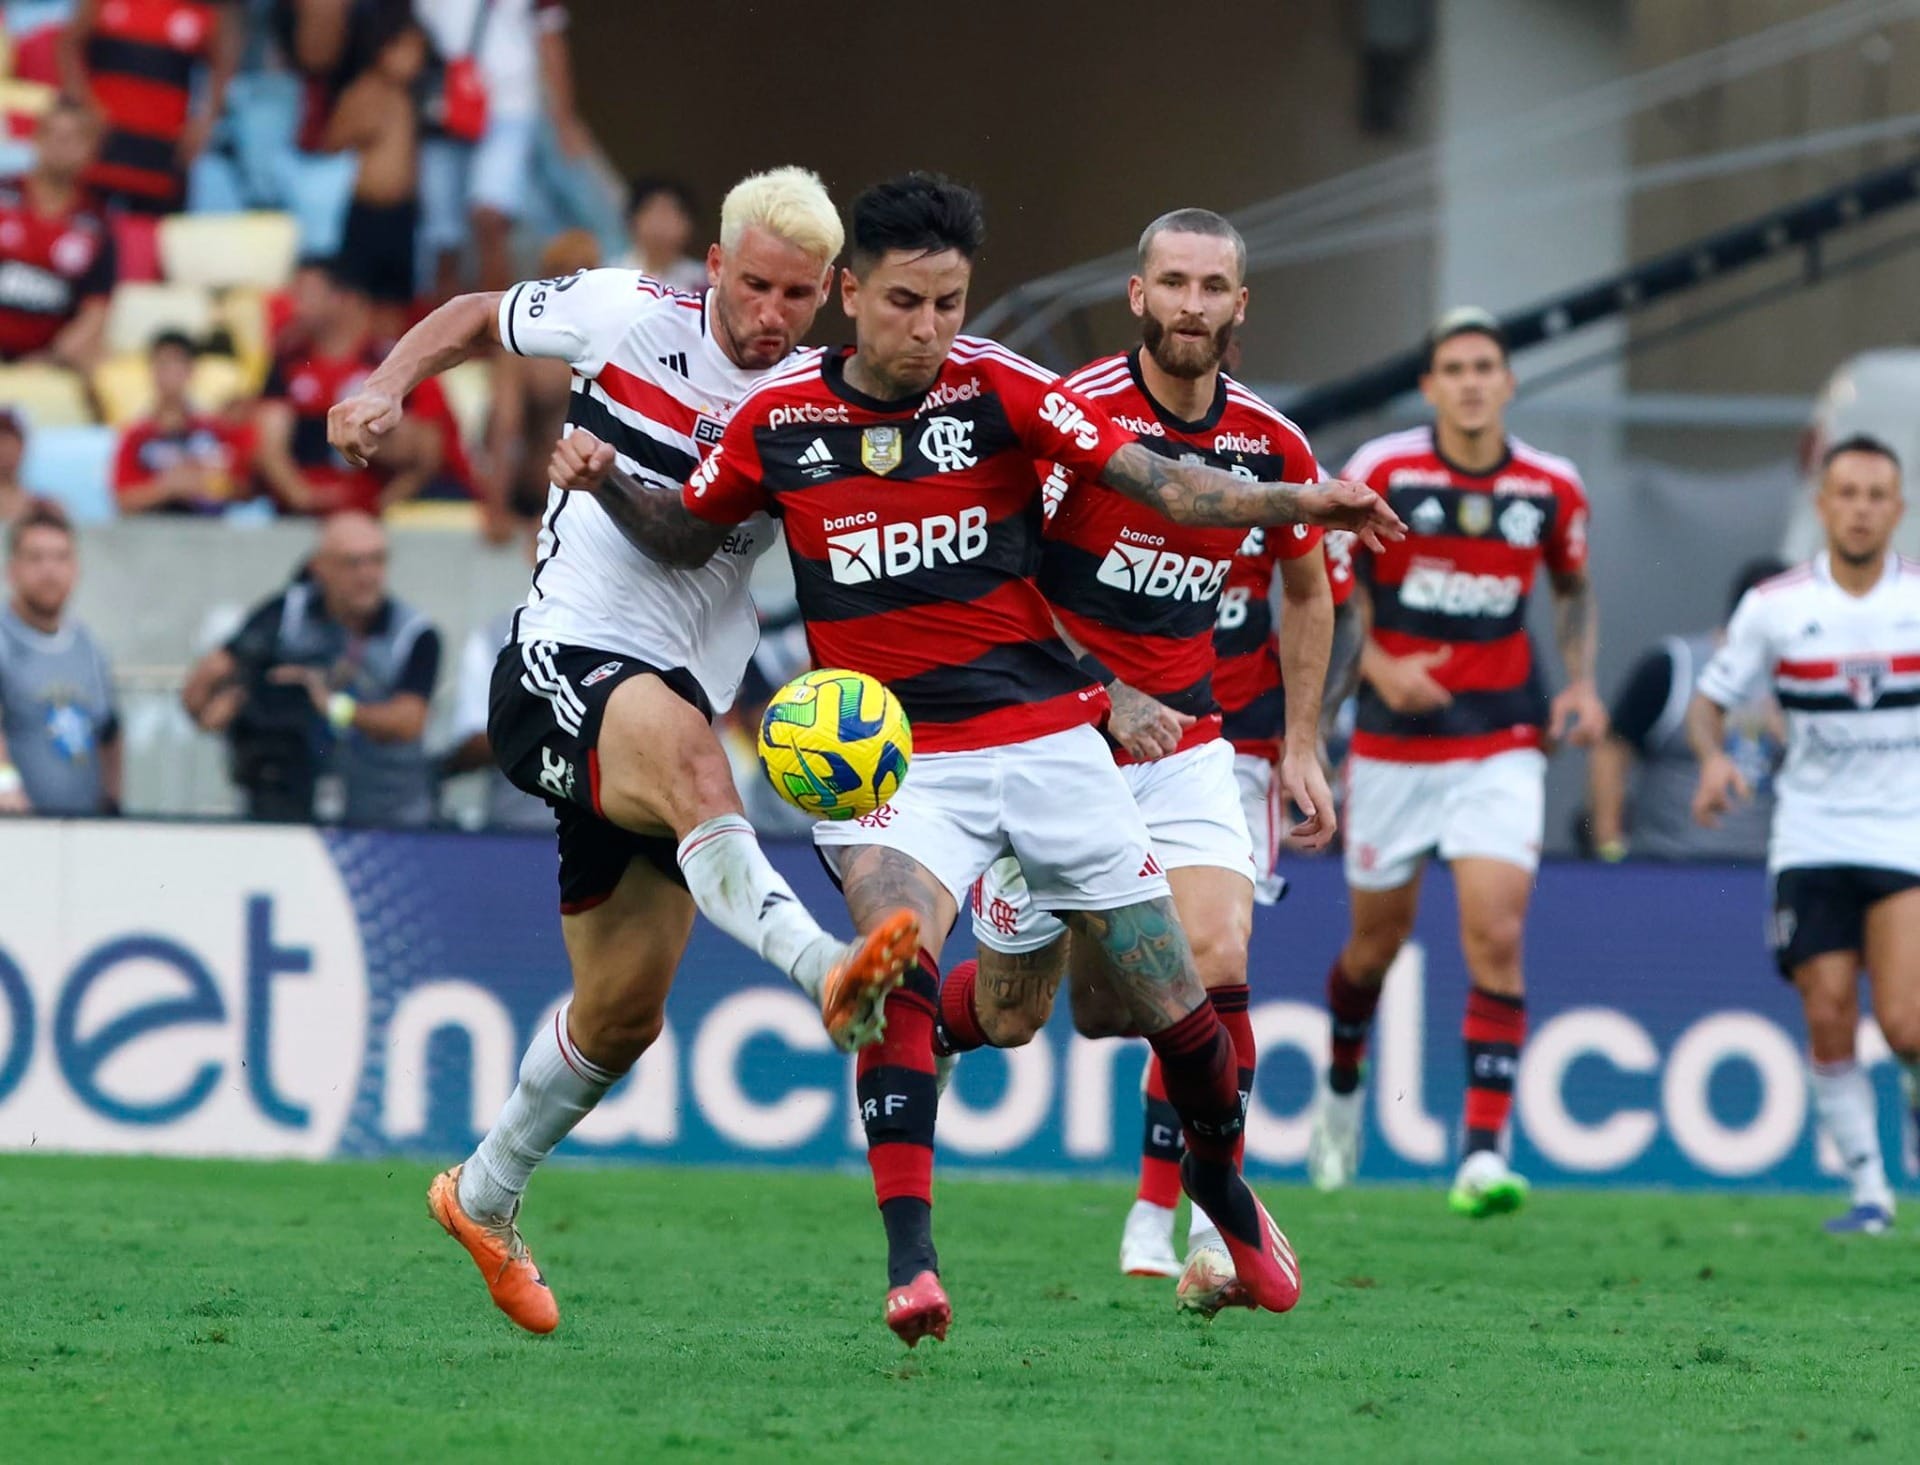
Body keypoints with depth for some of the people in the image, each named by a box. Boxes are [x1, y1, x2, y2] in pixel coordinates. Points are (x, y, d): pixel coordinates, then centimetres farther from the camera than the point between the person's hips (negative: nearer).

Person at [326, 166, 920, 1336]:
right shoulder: (630, 316, -1)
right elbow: (477, 319, 13)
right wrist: (391, 385, -4)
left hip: (681, 702, 5)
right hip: (567, 664, -5)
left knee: (623, 1012, 9)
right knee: (684, 747, -39)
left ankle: (487, 1197, 33)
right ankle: (827, 969, -63)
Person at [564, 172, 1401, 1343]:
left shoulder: (997, 389, -5)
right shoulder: (779, 420, -2)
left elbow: (1157, 481, -10)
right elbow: (689, 536, 15)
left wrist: (1294, 502, -24)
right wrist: (607, 482, -4)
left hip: (1047, 737, 1)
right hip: (893, 755, -1)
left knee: (1175, 1003, 4)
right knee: (894, 963, -28)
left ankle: (1221, 1185, 34)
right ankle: (910, 1264, -31)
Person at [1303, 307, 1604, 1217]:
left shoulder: (1551, 489, 0)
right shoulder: (1380, 473, -7)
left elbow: (1574, 589, 18)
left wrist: (1580, 684, 4)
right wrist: (1379, 666, -15)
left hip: (1502, 748, 0)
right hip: (1395, 747, 0)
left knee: (1497, 939, -15)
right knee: (1378, 941, 11)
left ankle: (1484, 1155, -16)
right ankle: (1341, 1085, 42)